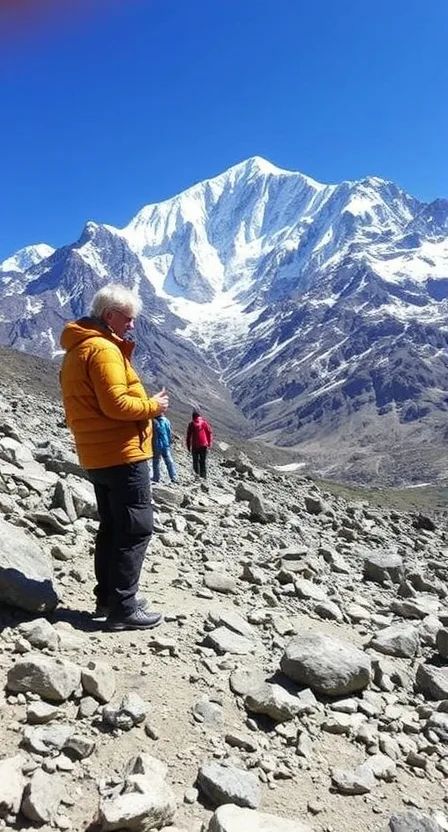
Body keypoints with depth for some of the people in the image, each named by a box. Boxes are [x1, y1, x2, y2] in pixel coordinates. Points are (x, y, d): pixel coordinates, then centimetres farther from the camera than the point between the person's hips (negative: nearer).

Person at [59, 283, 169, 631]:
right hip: (122, 454, -10)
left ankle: (108, 596, 24)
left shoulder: (77, 349, 16)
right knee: (136, 528, -4)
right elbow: (115, 404, -24)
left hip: (98, 455, 10)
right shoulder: (103, 349, -16)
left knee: (113, 527, 17)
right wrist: (153, 406, -9)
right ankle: (123, 608, 0)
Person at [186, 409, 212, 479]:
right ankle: (204, 475, 10)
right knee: (203, 460, 11)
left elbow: (189, 436, -1)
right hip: (204, 445, 2)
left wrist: (188, 446, 6)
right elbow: (209, 433, 4)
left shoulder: (191, 424, -1)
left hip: (195, 445, -2)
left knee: (196, 460, 9)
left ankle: (197, 473, -8)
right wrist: (209, 443, 11)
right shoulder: (204, 422, 4)